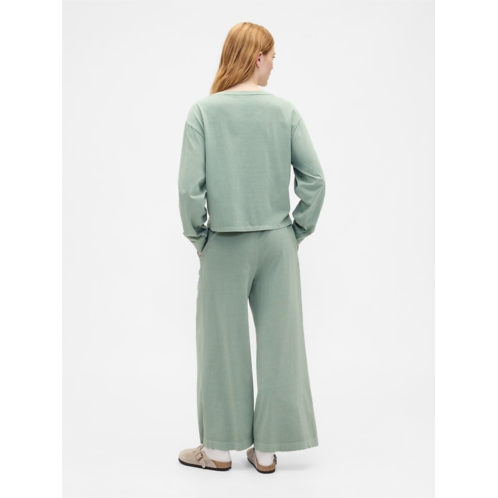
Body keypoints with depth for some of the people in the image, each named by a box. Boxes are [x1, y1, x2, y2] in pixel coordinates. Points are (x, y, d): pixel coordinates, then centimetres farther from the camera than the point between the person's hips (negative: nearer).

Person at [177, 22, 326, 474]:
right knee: (280, 340, 9)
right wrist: (300, 229, 7)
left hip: (225, 245, -1)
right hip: (276, 242, 1)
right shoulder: (284, 110, -3)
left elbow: (190, 185, -12)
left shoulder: (204, 111, -7)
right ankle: (267, 449, 18)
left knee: (223, 342, 9)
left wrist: (197, 235, 2)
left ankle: (220, 448, 21)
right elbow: (313, 177, -5)